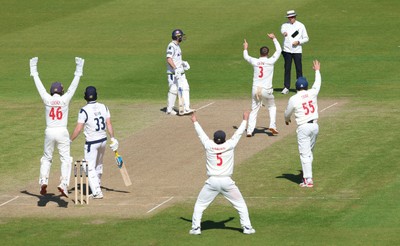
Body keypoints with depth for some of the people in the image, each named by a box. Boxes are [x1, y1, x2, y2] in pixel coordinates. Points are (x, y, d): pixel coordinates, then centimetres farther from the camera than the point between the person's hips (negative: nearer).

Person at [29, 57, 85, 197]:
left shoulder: (47, 100, 0)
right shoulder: (65, 100, -3)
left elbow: (39, 84, 7)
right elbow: (74, 85, 1)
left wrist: (34, 70, 16)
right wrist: (79, 70, 7)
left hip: (49, 132, 2)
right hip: (62, 132, -2)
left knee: (46, 158, 16)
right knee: (65, 159, 2)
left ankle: (43, 181, -1)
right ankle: (64, 183, -16)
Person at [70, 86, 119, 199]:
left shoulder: (84, 110, -15)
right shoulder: (103, 107, 0)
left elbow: (78, 129, -15)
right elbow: (109, 124, -1)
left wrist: (70, 140, -7)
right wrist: (113, 138, 2)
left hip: (92, 143, -6)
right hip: (103, 140, 6)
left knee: (90, 168, 0)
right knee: (98, 165, 22)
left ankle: (97, 192, -9)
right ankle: (97, 188, 34)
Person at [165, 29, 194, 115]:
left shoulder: (177, 46, 16)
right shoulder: (171, 46, -14)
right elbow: (169, 59, -25)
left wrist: (183, 63, 18)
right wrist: (175, 68, -33)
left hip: (180, 72, 9)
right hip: (173, 73, -9)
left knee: (185, 88, 1)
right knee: (173, 90, -4)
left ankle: (186, 108, -2)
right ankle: (169, 110, 7)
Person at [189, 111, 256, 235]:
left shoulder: (209, 145, 0)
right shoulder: (230, 145, -3)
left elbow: (201, 133, 16)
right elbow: (238, 133, 11)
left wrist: (195, 122, 33)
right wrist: (245, 120, 25)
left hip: (212, 182, 0)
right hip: (227, 182, 0)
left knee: (199, 205, 14)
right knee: (241, 205, 12)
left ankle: (196, 228, 5)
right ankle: (247, 227, 6)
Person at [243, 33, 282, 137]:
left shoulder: (255, 62, 2)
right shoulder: (270, 61, -5)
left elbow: (246, 57, 24)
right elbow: (279, 50, 9)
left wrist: (245, 49, 43)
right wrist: (274, 39, 20)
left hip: (255, 89, 2)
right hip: (266, 90, -2)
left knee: (254, 110, 8)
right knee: (272, 107, 19)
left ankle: (249, 130, -2)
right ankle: (272, 125, 4)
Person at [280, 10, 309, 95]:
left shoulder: (301, 26, 5)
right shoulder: (285, 25, 3)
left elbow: (306, 38, 7)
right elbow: (282, 30, -22)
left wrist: (298, 42, -12)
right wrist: (284, 33, -46)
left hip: (297, 50, 0)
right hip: (287, 50, 0)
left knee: (299, 69, 0)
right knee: (287, 69, 0)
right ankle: (286, 87, 3)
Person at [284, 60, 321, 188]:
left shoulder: (293, 99, -7)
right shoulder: (312, 93, 2)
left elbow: (287, 113, 7)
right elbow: (318, 84, 23)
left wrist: (287, 120, 31)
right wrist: (317, 71, 41)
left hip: (303, 128, -5)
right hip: (315, 126, 5)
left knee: (305, 154, -4)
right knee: (309, 152, 19)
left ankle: (308, 180, -9)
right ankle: (308, 176, 25)